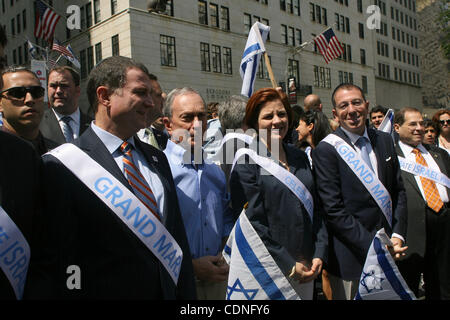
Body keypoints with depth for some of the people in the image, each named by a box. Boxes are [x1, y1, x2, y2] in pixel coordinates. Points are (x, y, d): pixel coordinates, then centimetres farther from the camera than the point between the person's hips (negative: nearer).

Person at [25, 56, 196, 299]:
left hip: (169, 290, 6)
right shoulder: (60, 167, -15)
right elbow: (51, 266, -15)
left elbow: (178, 240, 6)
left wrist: (187, 295, 4)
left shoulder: (157, 158, 4)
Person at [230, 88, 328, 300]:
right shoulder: (246, 163, -10)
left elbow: (316, 208, 11)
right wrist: (289, 265, -14)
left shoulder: (300, 157, 9)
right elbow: (252, 222, -14)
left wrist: (319, 254, 1)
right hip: (269, 272, -5)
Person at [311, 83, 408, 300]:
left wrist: (397, 236, -1)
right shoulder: (325, 150, -13)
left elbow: (398, 191, 10)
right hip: (351, 256, -5)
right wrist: (374, 245, -16)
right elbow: (333, 210, -16)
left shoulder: (384, 141, 7)